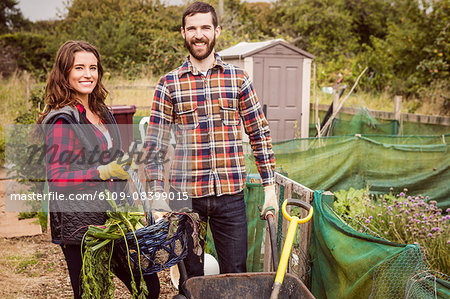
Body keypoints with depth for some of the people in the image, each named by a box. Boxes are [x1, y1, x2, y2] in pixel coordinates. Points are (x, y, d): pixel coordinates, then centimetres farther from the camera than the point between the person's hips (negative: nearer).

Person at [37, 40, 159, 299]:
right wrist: (104, 172, -24)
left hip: (111, 216, 7)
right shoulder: (63, 120, -12)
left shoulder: (101, 111, 12)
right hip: (79, 222, -7)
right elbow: (56, 179, -17)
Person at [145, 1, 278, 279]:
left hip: (230, 195, 1)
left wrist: (270, 187, 2)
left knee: (236, 273, 8)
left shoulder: (238, 78, 4)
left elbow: (260, 134, 6)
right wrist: (157, 195, -6)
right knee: (192, 277, 12)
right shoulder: (169, 84, 2)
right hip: (185, 194, 0)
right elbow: (155, 144, 2)